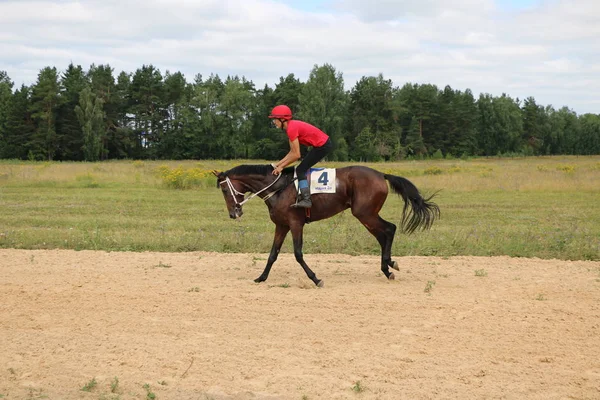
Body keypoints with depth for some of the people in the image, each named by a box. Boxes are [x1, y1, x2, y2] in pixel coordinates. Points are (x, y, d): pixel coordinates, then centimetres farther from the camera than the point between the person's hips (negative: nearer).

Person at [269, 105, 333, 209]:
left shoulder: (291, 128, -19)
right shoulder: (292, 126, 11)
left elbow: (296, 155, -19)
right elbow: (292, 152, 14)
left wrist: (281, 167, -10)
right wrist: (278, 164, 10)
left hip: (323, 146, -10)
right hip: (324, 144, 10)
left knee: (301, 170, -9)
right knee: (303, 168, 20)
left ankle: (306, 200, -15)